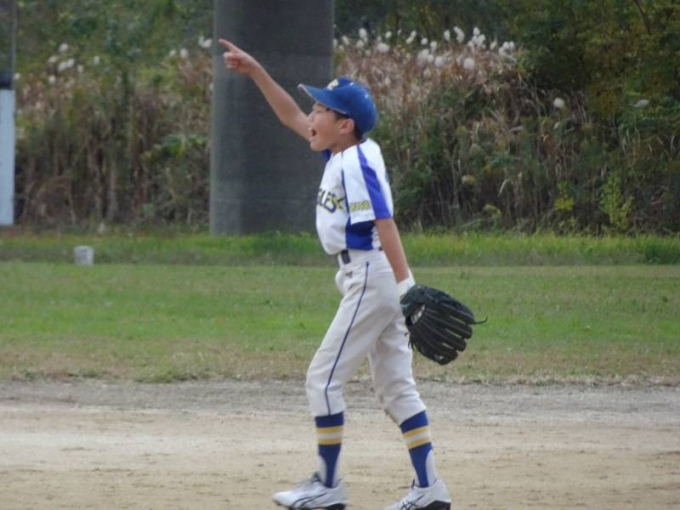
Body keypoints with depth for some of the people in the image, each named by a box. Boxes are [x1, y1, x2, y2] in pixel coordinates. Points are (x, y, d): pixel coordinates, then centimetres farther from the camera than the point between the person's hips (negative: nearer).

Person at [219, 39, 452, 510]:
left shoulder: (356, 165, -16)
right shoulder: (344, 153, 11)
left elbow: (385, 226, -23)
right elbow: (291, 116, 23)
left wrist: (406, 288, -30)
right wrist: (256, 72, 19)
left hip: (373, 277, -10)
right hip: (370, 281, 10)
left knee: (324, 377, -3)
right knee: (395, 384, 8)